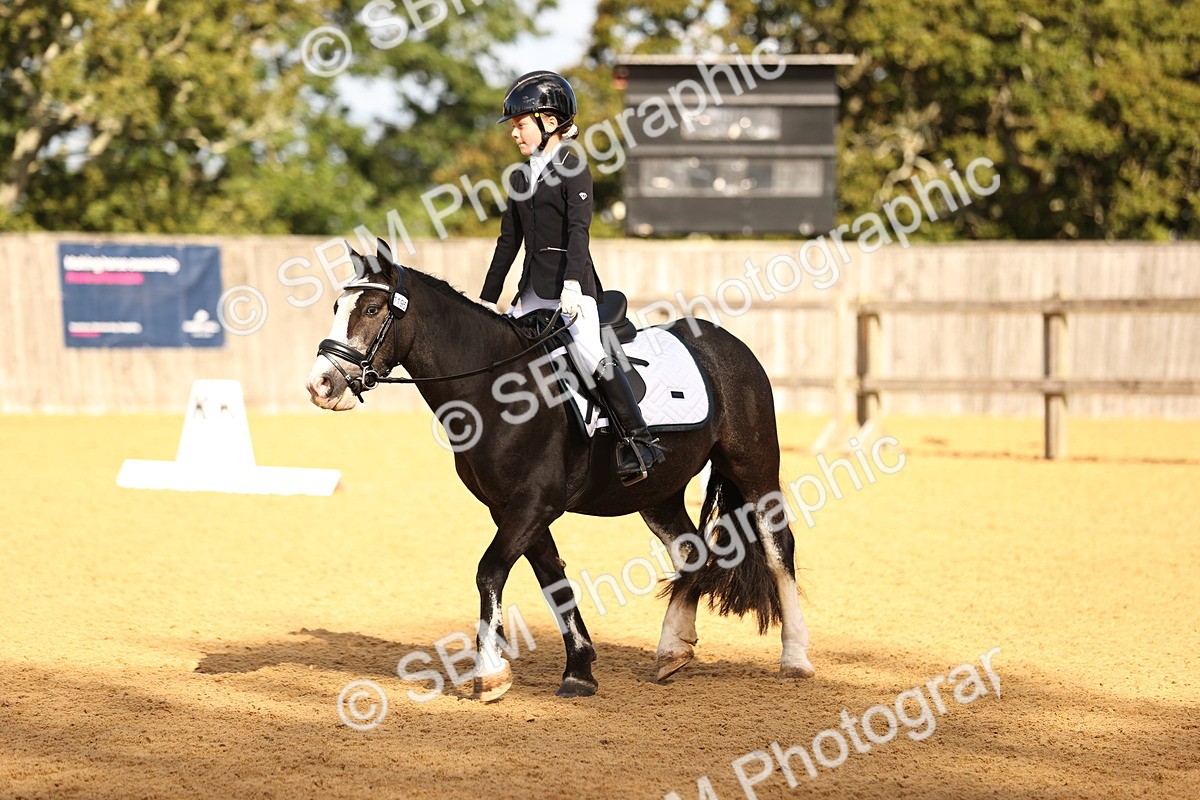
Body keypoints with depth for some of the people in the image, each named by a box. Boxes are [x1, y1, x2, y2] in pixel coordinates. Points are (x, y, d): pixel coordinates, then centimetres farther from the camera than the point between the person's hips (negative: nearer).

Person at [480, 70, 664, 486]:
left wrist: (571, 284, -29)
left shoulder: (572, 169, -4)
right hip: (532, 291, 8)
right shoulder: (521, 178, 17)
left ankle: (638, 440, -27)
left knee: (588, 351, -26)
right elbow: (508, 241, 20)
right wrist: (488, 299, 18)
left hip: (572, 285, -8)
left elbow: (578, 229, -16)